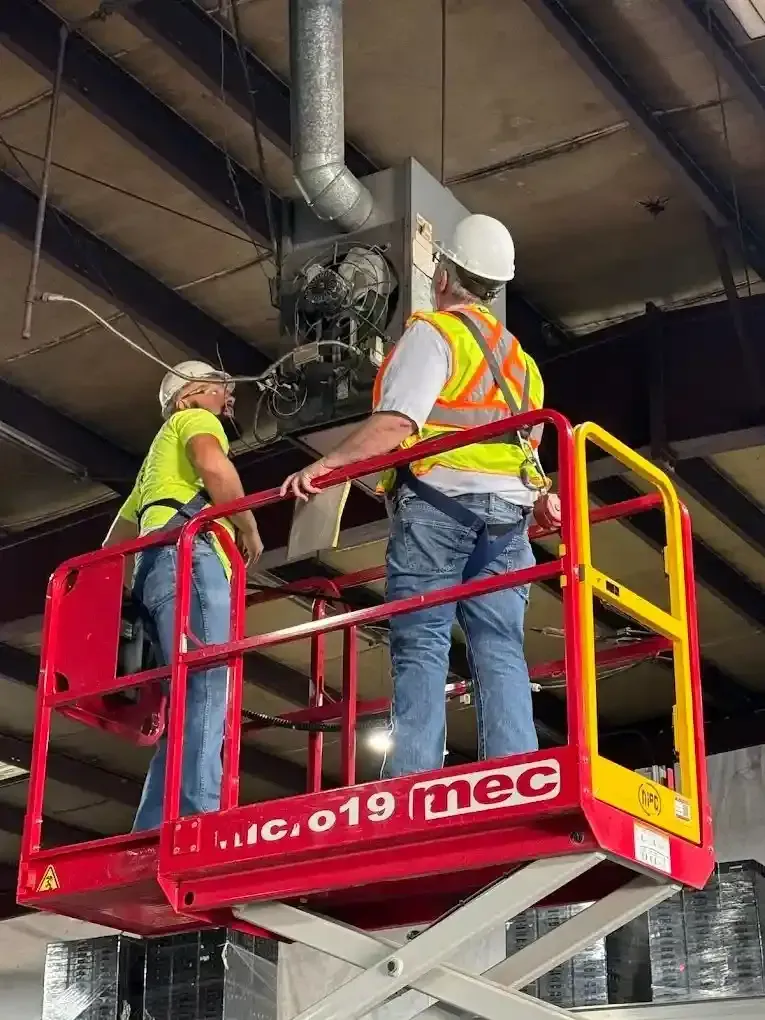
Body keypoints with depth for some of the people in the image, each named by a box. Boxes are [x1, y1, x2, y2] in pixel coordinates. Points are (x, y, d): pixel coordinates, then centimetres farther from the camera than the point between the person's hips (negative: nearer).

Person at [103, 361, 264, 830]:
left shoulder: (160, 457, 41)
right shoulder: (194, 419, 15)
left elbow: (115, 541, 38)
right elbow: (213, 464, -11)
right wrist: (250, 528, -2)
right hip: (188, 555, -9)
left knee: (192, 703, -2)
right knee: (204, 690, -24)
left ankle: (155, 835, -13)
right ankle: (198, 824, -39)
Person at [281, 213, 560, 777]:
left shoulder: (433, 332, 3)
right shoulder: (519, 359, 27)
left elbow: (398, 422, -12)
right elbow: (529, 444, 21)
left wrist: (328, 464, -12)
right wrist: (539, 499, 32)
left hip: (438, 498, -6)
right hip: (507, 510, 6)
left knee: (422, 646, -10)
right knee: (500, 650, -1)